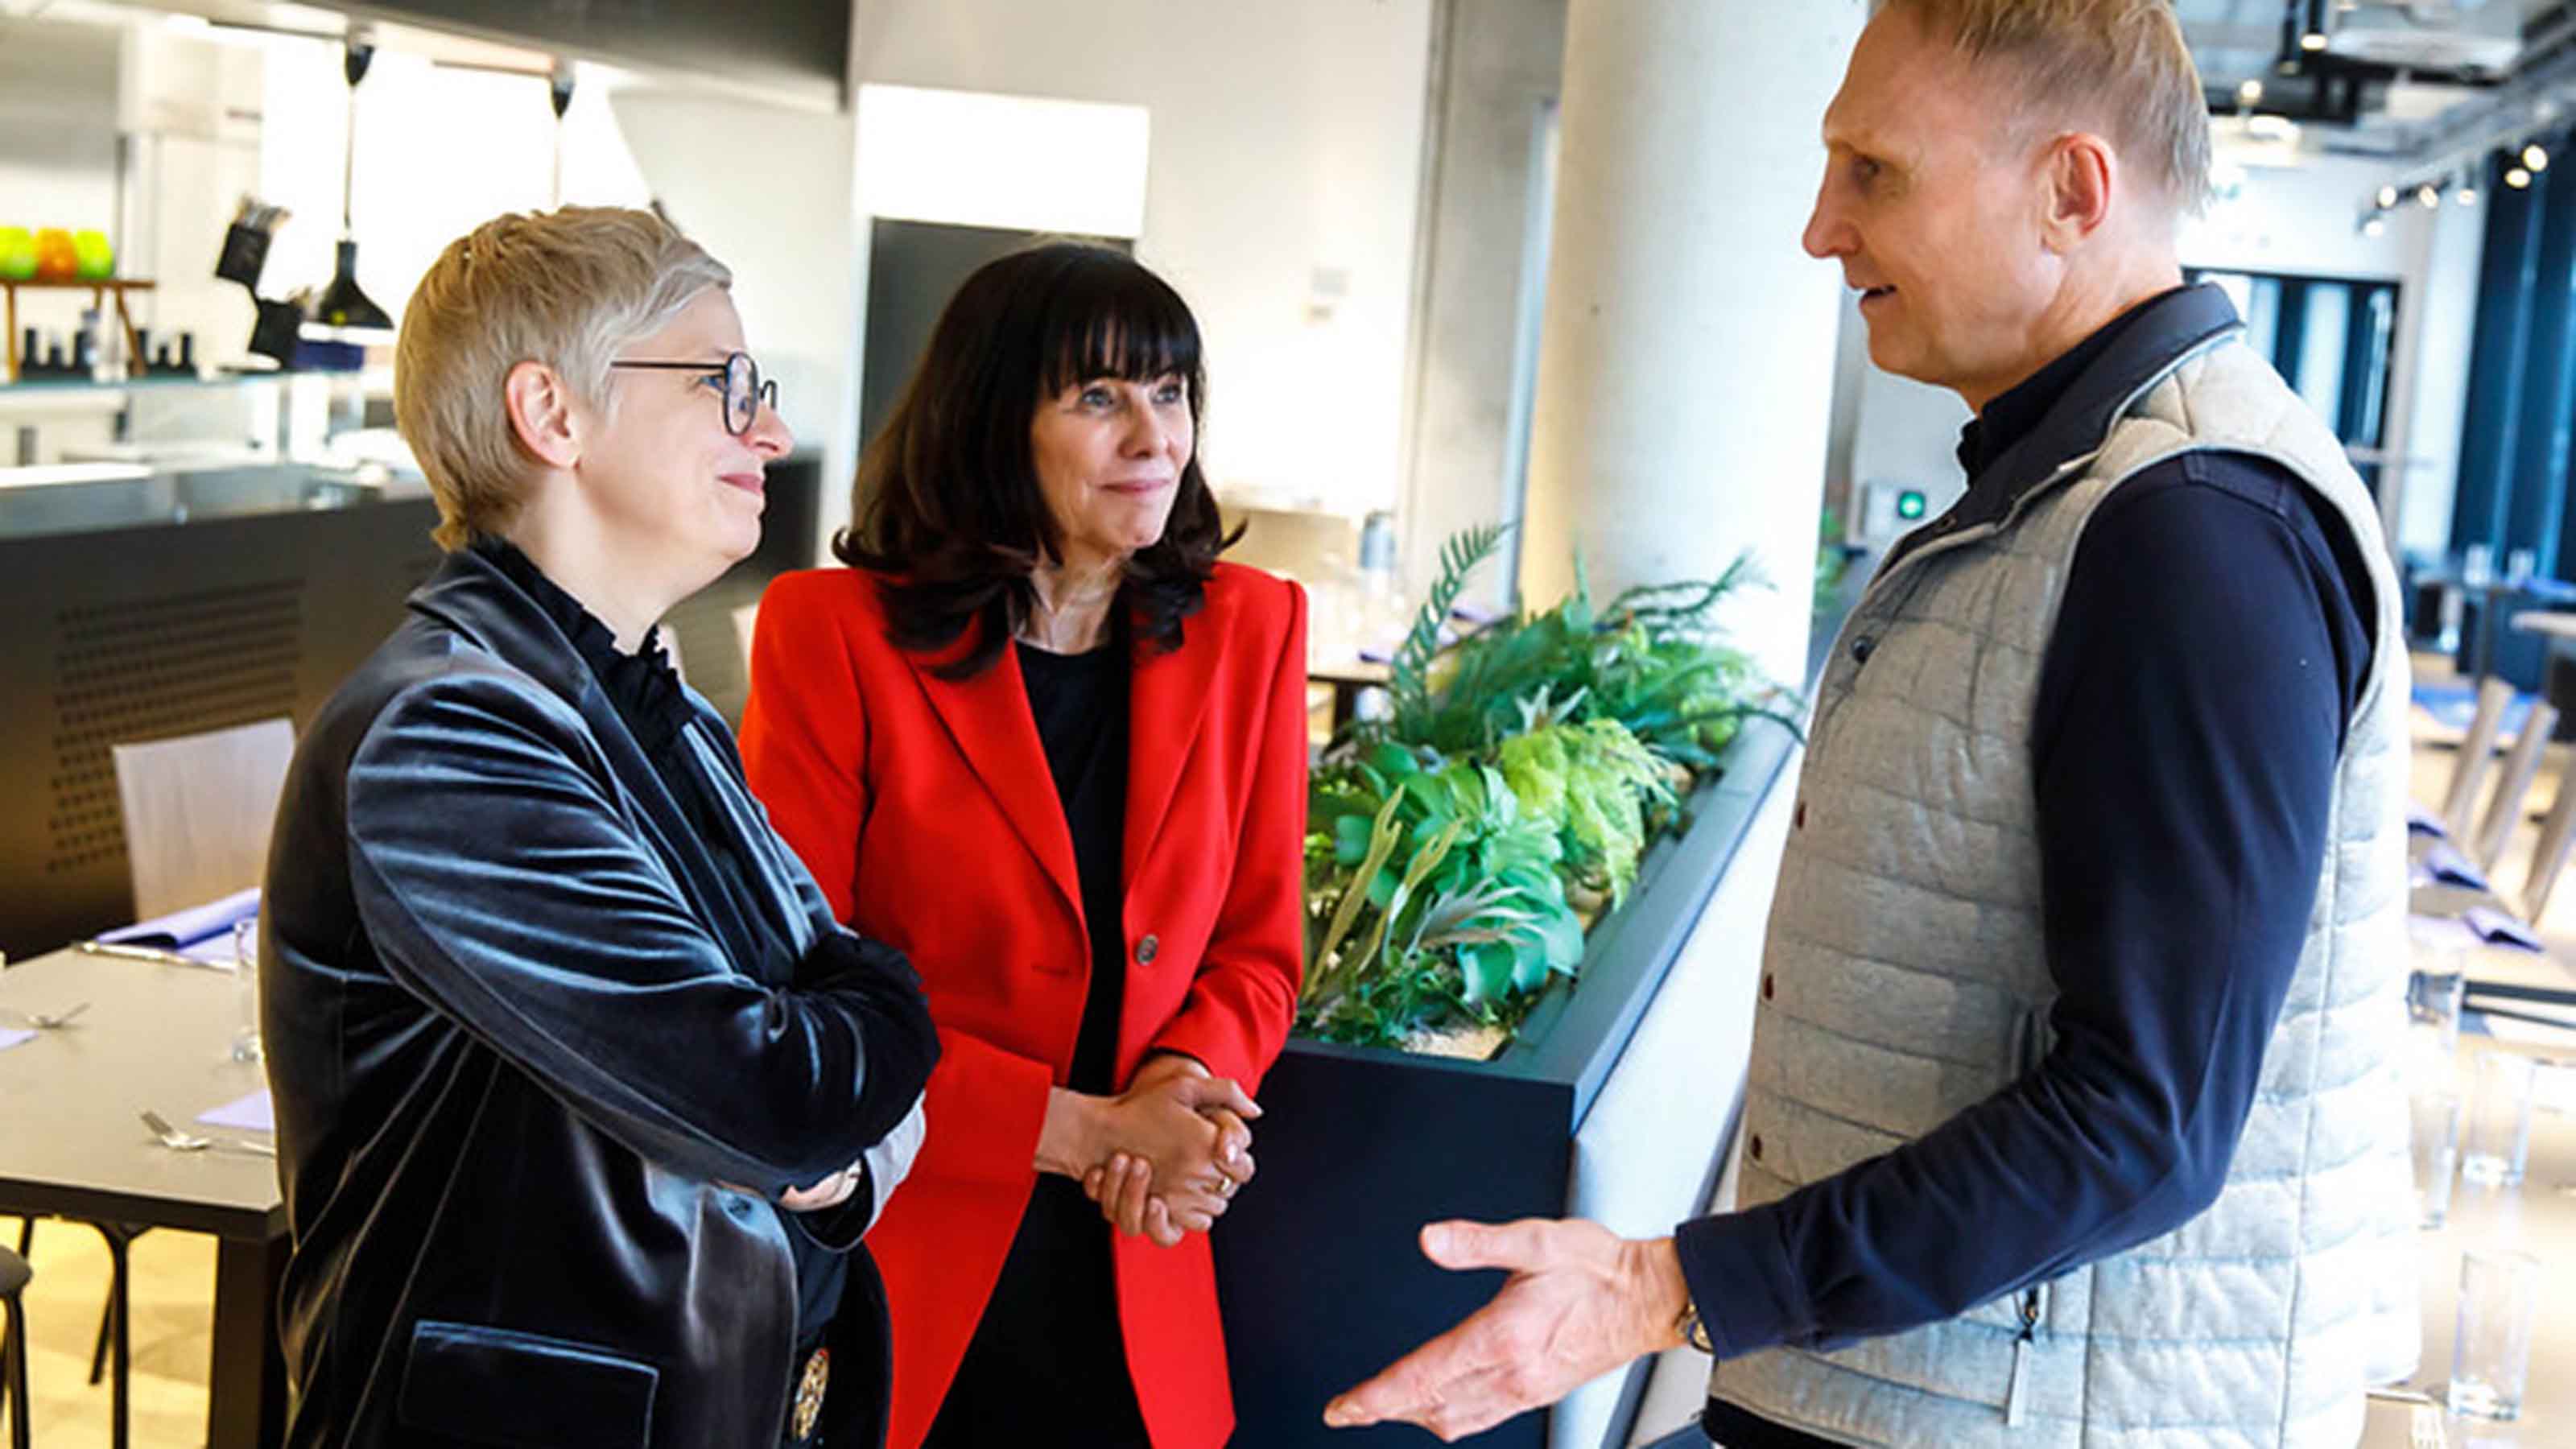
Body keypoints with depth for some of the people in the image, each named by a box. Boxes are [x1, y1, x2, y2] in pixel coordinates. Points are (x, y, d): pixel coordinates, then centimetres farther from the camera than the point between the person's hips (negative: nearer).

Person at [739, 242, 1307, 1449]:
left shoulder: (1248, 630, 3)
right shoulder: (837, 634, -8)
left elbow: (1258, 945, 8)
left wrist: (1185, 1082, -13)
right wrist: (1075, 1130, -16)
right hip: (894, 1274, -3)